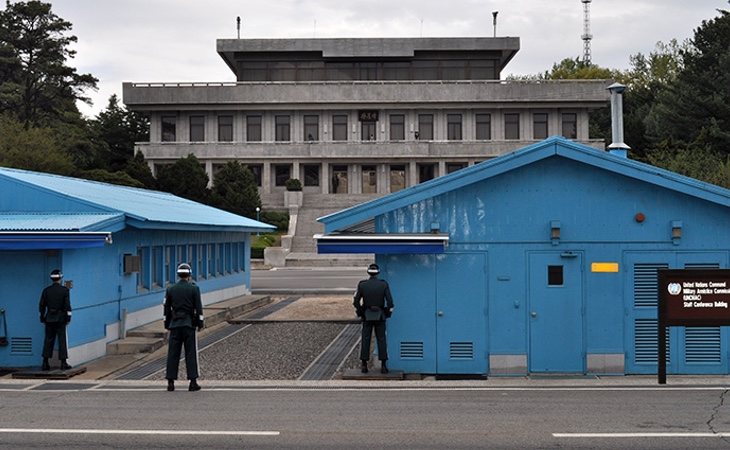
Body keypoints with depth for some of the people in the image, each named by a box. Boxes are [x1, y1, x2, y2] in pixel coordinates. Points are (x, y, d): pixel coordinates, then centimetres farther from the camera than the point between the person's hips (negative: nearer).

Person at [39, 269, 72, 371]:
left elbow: (41, 305, 5)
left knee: (48, 340, 9)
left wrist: (42, 317, 14)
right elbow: (67, 305, -9)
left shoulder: (46, 291, 2)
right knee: (62, 340, 1)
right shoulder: (64, 290, -6)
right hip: (60, 319, -3)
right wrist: (68, 317, 0)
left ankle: (45, 363, 8)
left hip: (49, 319, 3)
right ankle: (63, 363, -1)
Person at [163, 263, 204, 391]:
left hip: (175, 324, 2)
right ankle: (193, 382, -1)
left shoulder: (170, 289, 4)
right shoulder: (194, 288, -4)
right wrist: (200, 323, 3)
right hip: (189, 324, -2)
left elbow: (167, 309, 8)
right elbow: (198, 308, -5)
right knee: (191, 354, 0)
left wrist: (167, 325, 17)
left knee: (173, 354, 5)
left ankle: (170, 382, 5)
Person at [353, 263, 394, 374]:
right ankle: (383, 365, 1)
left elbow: (356, 301, -3)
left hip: (366, 316, 0)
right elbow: (390, 301, -9)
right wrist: (388, 313, 4)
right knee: (381, 340, 4)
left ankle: (364, 365, 6)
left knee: (365, 340, 6)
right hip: (380, 316, 0)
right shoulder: (384, 284, -7)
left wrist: (359, 313, 10)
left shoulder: (362, 285, -5)